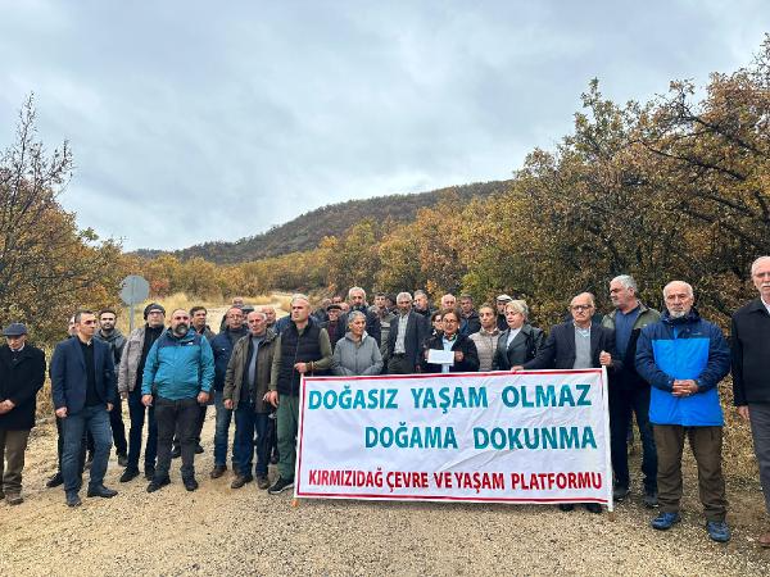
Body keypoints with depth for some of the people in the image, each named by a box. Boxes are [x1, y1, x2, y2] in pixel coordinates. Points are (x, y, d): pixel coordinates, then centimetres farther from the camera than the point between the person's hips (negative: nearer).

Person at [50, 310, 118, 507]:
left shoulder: (103, 347, 5)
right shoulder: (63, 348, -5)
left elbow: (110, 375, 8)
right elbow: (56, 378, -6)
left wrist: (110, 399, 4)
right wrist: (60, 404, -11)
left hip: (98, 407, 4)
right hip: (73, 408, -3)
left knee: (104, 444, 2)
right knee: (72, 450, 6)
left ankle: (96, 485, 18)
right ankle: (71, 491, 19)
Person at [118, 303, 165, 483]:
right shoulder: (136, 334, 6)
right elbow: (124, 362, 6)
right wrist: (123, 386, 0)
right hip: (136, 387, 2)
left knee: (154, 428, 7)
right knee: (135, 427, 11)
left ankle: (150, 465, 20)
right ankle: (132, 466, 22)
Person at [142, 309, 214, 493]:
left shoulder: (199, 341, 1)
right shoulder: (161, 341, 7)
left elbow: (208, 367, -3)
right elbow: (149, 368, 7)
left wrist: (205, 389, -11)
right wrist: (146, 391, -1)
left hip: (190, 399, -2)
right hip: (163, 398, 2)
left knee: (188, 438, 8)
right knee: (164, 439, 13)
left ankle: (188, 475, 21)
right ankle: (161, 475, 26)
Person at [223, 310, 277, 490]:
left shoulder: (275, 343, -5)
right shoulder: (241, 344, 12)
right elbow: (231, 371, 12)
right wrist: (227, 395, 6)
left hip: (263, 399, -4)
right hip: (242, 399, 5)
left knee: (263, 438, 7)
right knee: (242, 436, 12)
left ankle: (261, 473, 21)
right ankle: (243, 472, 26)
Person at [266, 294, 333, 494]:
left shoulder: (319, 333, -1)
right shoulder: (284, 335, 12)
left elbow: (328, 359, -2)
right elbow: (276, 363, 11)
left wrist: (310, 366, -16)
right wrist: (273, 388, 4)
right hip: (285, 393, 5)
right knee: (284, 436, 9)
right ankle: (285, 476, 22)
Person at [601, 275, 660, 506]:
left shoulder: (653, 317, -2)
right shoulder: (608, 320, 11)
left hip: (644, 386, -4)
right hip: (616, 387, 4)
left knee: (649, 436, 2)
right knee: (617, 435, 11)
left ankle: (652, 487, 16)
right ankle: (622, 482, 25)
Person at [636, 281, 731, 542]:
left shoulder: (710, 331, 6)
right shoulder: (651, 332, 6)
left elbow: (721, 361, -3)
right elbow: (643, 362, -3)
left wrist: (697, 384, -17)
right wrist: (670, 383, -16)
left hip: (704, 410, -1)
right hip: (665, 410, 1)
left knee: (710, 465, 6)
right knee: (667, 463, 11)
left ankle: (715, 517, 21)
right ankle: (669, 510, 26)